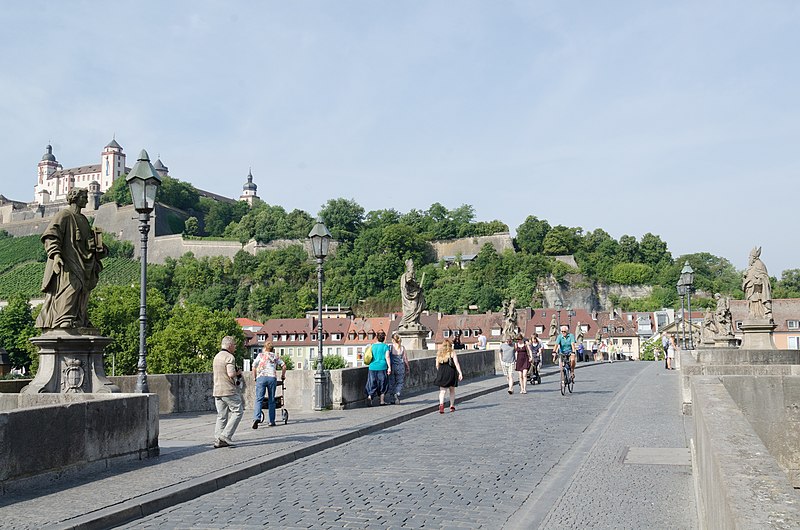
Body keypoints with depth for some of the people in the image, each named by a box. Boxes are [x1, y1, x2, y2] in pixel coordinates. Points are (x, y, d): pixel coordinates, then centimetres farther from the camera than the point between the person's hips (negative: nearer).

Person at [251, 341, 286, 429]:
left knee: (259, 399, -6)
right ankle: (271, 421, 8)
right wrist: (283, 376, 26)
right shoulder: (276, 356, 20)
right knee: (271, 400, 7)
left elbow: (254, 367, 8)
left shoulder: (261, 355, 16)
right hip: (272, 377, 1)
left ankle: (256, 418, -25)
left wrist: (255, 377, 18)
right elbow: (284, 366, 13)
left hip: (261, 377, -1)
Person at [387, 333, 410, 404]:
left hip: (392, 366, 0)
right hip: (400, 367, 0)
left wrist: (389, 367, 1)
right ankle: (397, 394, -13)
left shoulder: (390, 347, -4)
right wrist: (407, 367, 14)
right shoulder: (402, 348, -1)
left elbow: (387, 357, -7)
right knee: (400, 382, 9)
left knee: (392, 382, 11)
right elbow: (405, 358, 2)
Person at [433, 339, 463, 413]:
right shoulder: (452, 352, 0)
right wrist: (460, 373, -10)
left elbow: (437, 365, 10)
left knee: (442, 390, -2)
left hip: (442, 373, 2)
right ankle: (452, 406, 20)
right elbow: (456, 364, -8)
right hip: (451, 372, -1)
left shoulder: (439, 353, 10)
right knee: (452, 390, 16)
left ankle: (441, 404, -27)